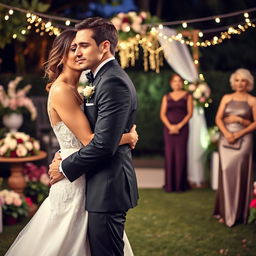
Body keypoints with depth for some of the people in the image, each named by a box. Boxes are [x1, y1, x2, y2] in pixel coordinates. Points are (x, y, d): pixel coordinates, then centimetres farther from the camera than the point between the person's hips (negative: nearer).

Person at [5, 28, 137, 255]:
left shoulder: (74, 90, 11)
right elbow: (89, 140, -21)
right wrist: (129, 137, -9)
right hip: (74, 178, -9)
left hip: (84, 176, 9)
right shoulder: (61, 91, -17)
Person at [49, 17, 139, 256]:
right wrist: (64, 155, 3)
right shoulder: (108, 78, 14)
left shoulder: (113, 83, -18)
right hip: (108, 184, 10)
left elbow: (104, 144, -24)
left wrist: (65, 168, -11)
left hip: (108, 187, -10)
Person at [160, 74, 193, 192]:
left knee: (180, 154, -5)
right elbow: (162, 114, 6)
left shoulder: (187, 96, 8)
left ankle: (180, 184, 1)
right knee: (169, 154, -2)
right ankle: (169, 185, 3)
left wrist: (179, 126, -10)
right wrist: (170, 126, -9)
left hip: (182, 128, -2)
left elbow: (190, 113, 0)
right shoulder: (166, 97, 13)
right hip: (169, 128, 2)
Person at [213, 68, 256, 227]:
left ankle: (238, 214, 6)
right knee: (225, 174, 2)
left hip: (243, 140, -3)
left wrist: (239, 133, -14)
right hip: (225, 139, 3)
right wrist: (226, 132, -13)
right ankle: (225, 212, 10)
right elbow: (218, 118, 4)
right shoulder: (226, 98, 10)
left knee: (239, 175, -3)